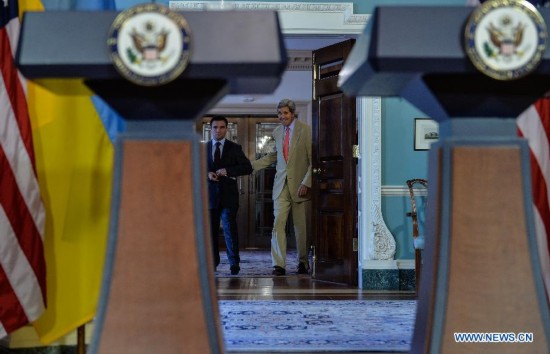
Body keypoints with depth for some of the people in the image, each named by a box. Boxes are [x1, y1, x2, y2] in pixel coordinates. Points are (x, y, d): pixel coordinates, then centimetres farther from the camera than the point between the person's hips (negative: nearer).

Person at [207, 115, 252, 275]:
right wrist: (207, 173, -11)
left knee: (229, 229, -8)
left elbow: (247, 168, -3)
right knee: (210, 229, 6)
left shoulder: (235, 148, 5)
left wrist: (227, 171, -15)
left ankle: (234, 263, -1)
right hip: (210, 194, 2)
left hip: (228, 195, -2)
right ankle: (213, 261, 19)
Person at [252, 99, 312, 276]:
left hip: (299, 185, -4)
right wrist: (251, 165, 15)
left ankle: (303, 262, 24)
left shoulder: (306, 130, -7)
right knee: (278, 223, -7)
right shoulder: (277, 132, 10)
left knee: (300, 226, 6)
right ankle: (279, 265, -7)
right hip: (281, 185, 4)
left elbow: (313, 160, -8)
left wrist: (306, 183, -15)